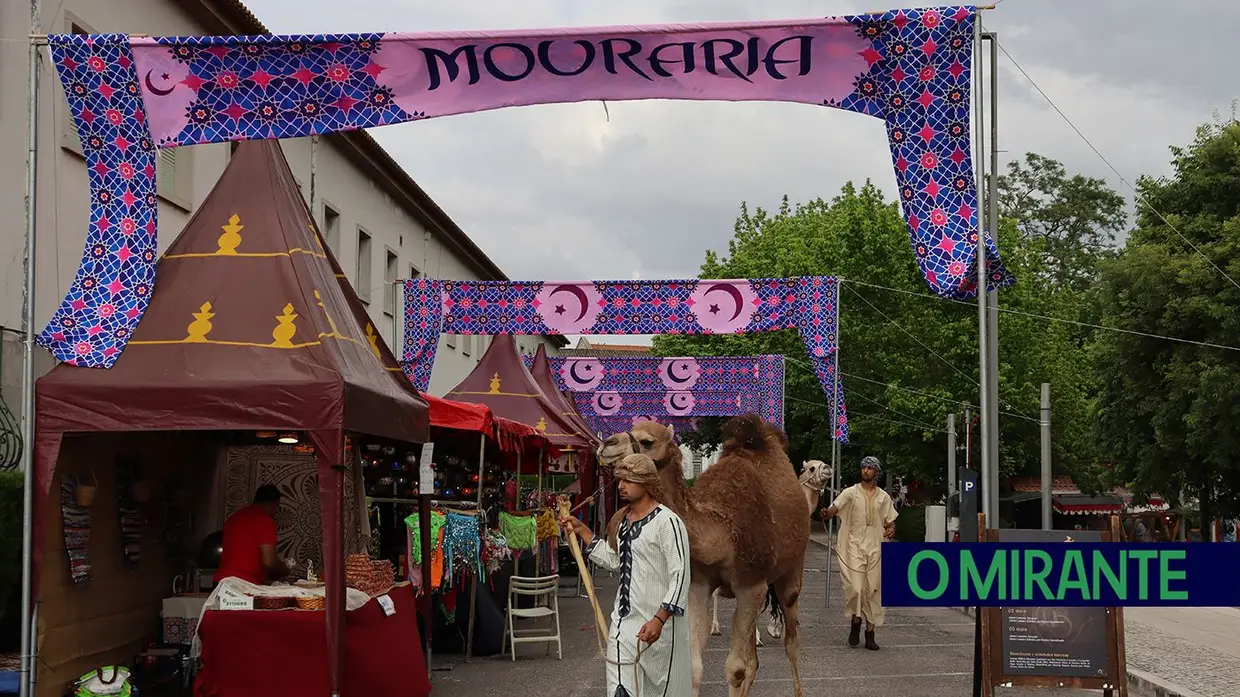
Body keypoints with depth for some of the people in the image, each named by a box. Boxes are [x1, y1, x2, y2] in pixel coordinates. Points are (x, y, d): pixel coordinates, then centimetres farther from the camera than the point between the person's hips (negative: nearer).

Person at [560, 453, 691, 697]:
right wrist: (581, 530, 19)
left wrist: (659, 620, -24)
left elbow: (680, 575, -17)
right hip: (624, 621, 7)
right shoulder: (622, 520, 12)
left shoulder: (667, 521, -14)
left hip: (655, 623, -7)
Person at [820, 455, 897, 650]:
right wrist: (826, 513, -35)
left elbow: (890, 521, 17)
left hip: (876, 548, 2)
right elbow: (834, 508, -12)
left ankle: (870, 633, 11)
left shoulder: (883, 497, 11)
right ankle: (855, 621, 14)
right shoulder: (851, 493, 2)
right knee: (855, 588, -13)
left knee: (874, 590, 2)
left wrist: (891, 530, -7)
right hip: (855, 546, -2)